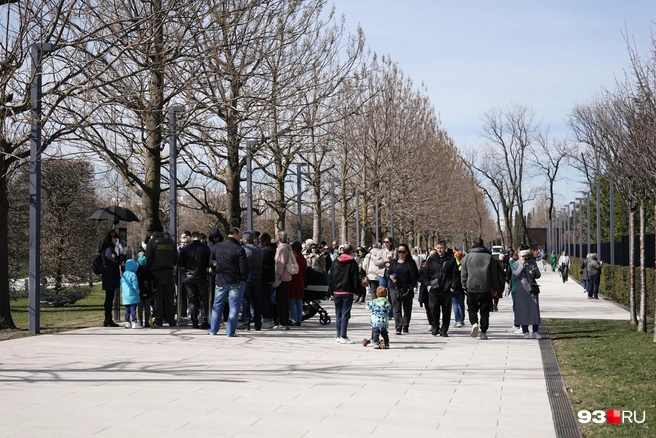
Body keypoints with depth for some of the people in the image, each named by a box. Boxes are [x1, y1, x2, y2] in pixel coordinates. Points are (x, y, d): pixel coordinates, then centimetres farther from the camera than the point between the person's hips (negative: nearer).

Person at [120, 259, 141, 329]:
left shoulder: (123, 275, 10)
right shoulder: (133, 275, -13)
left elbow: (121, 285, 16)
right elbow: (135, 286, -15)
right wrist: (138, 292, -1)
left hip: (125, 296, 7)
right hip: (132, 296, -7)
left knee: (127, 310, 13)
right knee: (133, 309, -6)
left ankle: (127, 323, 14)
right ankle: (135, 323, -7)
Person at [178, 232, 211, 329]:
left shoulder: (185, 248, -1)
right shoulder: (205, 248, -5)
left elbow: (180, 265, 2)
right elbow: (210, 264, -1)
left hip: (189, 277, 1)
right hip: (201, 277, -1)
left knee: (192, 300, 7)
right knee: (203, 299, 6)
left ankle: (194, 322, 5)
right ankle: (204, 322, -1)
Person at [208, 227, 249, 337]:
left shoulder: (216, 247, 2)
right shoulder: (239, 250, -13)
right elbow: (244, 268, -13)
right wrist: (244, 280, 2)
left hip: (220, 281, 4)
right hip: (236, 282, -4)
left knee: (217, 306, 15)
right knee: (234, 306, 3)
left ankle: (213, 329, 19)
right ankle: (230, 331, 1)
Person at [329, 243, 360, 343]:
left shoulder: (336, 261, 8)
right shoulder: (352, 262, -5)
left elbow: (331, 276, 10)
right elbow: (356, 278, -7)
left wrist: (331, 290, 15)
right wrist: (357, 290, -3)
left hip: (337, 291, 4)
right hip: (348, 292, -4)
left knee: (338, 314, 12)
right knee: (345, 314, -4)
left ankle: (338, 336, 14)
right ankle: (343, 336, -9)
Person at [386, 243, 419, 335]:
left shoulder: (410, 262, 2)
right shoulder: (393, 262, 10)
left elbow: (416, 275, 1)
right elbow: (388, 273, 15)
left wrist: (412, 286, -10)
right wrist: (390, 276, -8)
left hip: (407, 289, -1)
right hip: (395, 289, 1)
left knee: (407, 309, 7)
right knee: (397, 308, -6)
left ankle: (405, 327, 17)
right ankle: (398, 327, -11)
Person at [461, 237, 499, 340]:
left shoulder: (467, 257, 2)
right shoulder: (489, 257, 3)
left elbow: (463, 274, 4)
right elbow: (494, 274, 5)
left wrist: (464, 287, 11)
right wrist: (495, 287, 12)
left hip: (471, 288, 0)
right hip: (486, 288, 0)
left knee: (472, 308, 13)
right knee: (485, 311, 6)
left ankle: (474, 323, -14)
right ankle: (483, 332, 4)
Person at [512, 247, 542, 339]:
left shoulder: (533, 262, 10)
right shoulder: (516, 264, 2)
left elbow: (538, 275, 11)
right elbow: (515, 275, -11)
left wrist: (534, 273, -11)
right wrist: (522, 266, -15)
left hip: (532, 290, 2)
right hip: (522, 290, -2)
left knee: (535, 310, -3)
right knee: (523, 311, 0)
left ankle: (535, 331, 1)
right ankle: (525, 331, 9)